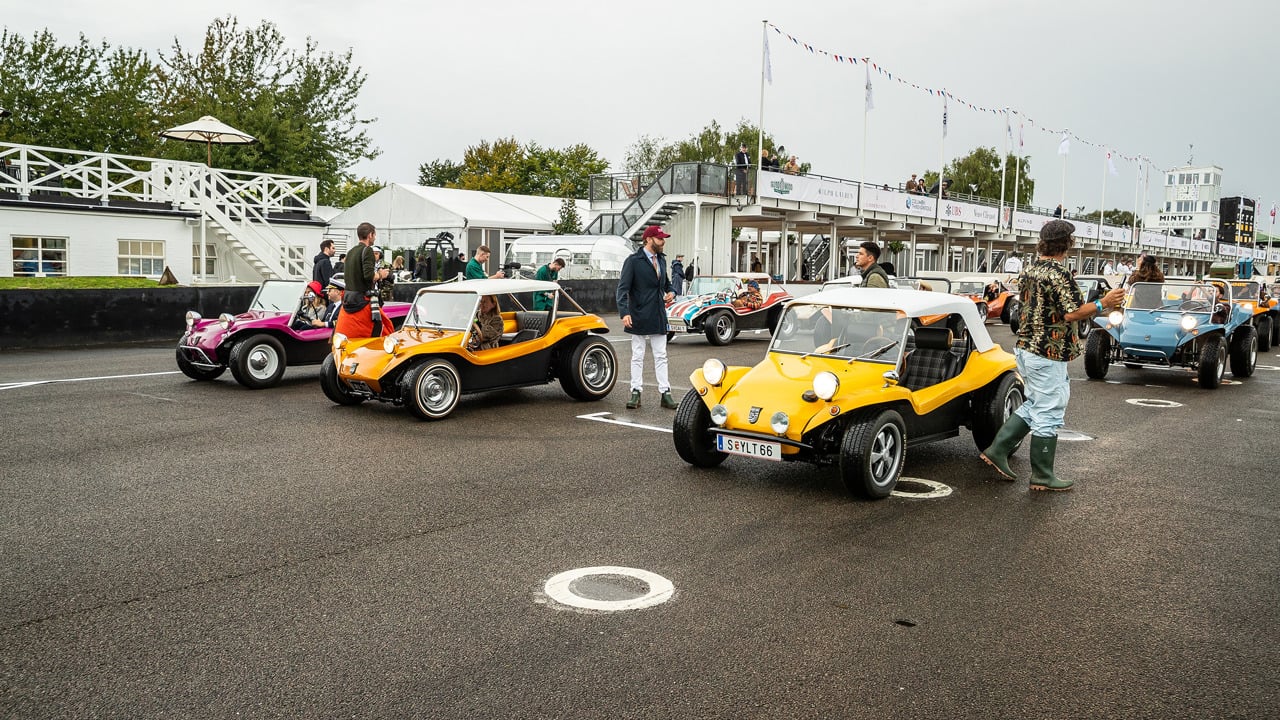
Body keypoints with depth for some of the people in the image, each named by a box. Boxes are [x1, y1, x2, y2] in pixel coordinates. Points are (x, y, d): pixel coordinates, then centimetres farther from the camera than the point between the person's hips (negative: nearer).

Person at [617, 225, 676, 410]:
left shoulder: (661, 260, 13)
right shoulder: (633, 260, -8)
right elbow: (623, 288, -13)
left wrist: (671, 292, 4)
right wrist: (624, 313, -24)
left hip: (658, 318, 6)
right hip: (639, 317, -5)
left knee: (661, 356, 6)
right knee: (637, 357, 4)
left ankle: (665, 394, 9)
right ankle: (636, 393, 11)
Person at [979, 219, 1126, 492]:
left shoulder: (1028, 272, 9)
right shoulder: (1059, 274, -17)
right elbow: (1071, 314, -21)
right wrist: (1103, 304, -14)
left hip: (1025, 348, 9)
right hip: (1048, 354, -9)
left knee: (1034, 405, 20)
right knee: (1048, 414, 0)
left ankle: (998, 450, 15)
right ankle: (1042, 476, 8)